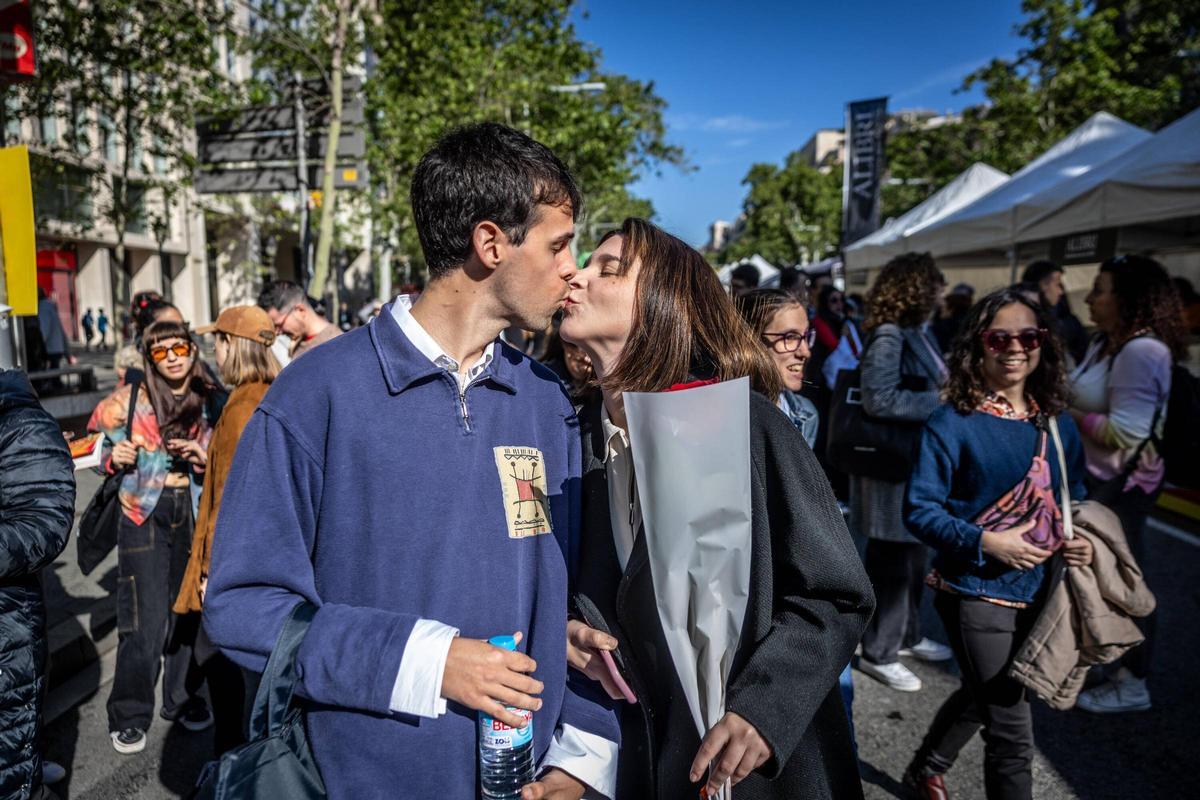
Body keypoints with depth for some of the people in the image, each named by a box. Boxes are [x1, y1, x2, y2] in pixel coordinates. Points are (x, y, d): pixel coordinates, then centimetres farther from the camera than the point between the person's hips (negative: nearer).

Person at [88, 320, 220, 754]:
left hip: (193, 513, 2)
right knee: (147, 618, -4)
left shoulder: (209, 402, 3)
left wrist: (204, 458, -12)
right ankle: (129, 715, 12)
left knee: (186, 611, 8)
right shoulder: (131, 399, -2)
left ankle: (181, 698, 26)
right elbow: (101, 450, 7)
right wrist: (115, 458, -14)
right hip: (144, 514, -2)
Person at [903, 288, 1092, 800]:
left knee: (982, 696, 25)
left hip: (1037, 588, 7)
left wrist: (1082, 540, -6)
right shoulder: (953, 423, -14)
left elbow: (1073, 499, 14)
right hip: (976, 590, -7)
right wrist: (986, 542, -24)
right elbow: (919, 509, -14)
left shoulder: (1057, 424, 4)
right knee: (1012, 732, -2)